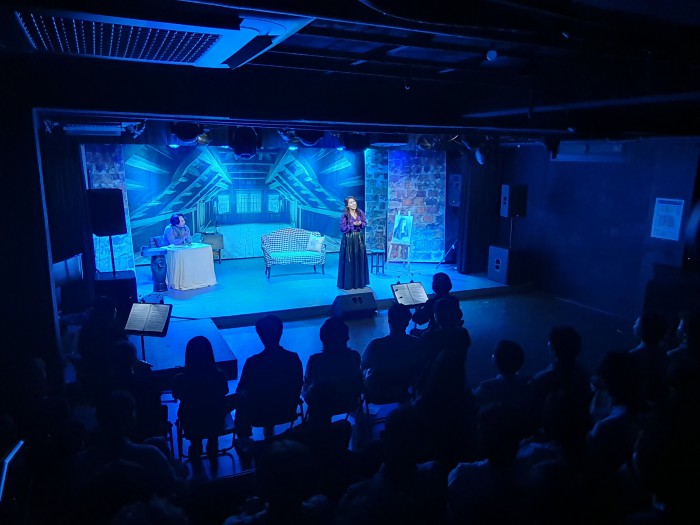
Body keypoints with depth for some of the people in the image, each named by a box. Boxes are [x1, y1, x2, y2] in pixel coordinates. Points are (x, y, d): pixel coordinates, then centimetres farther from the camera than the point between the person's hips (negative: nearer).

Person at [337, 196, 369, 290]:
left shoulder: (360, 213, 4)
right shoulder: (345, 215, -9)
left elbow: (365, 224, 7)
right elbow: (342, 228, -12)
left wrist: (360, 224, -14)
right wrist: (353, 224, -17)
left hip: (359, 239, 4)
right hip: (349, 240, -4)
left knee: (360, 260, 7)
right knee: (348, 261, -2)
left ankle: (360, 282, 17)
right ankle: (347, 283, 5)